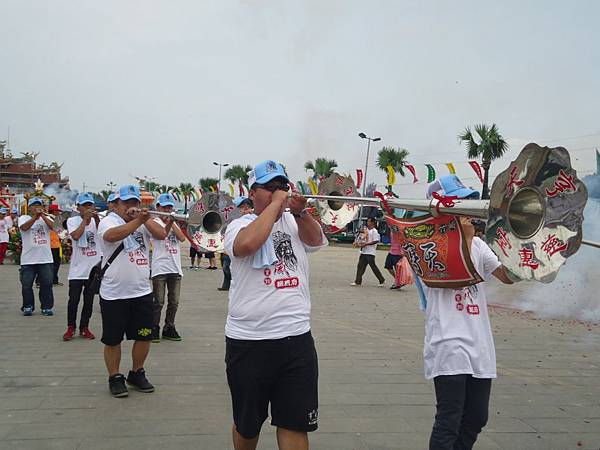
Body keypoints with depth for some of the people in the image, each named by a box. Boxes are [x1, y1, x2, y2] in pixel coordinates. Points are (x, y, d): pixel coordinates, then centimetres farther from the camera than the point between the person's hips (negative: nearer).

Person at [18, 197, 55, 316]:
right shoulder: (23, 218, 5)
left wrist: (42, 215, -18)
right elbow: (24, 227, -17)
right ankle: (28, 307, 18)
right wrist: (35, 216, -25)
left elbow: (53, 226, -12)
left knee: (47, 284, 3)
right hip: (28, 260, -1)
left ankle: (46, 307, 14)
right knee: (26, 285, 3)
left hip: (46, 259, 1)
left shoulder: (47, 218, 9)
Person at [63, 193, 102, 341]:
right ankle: (71, 328, 16)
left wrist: (96, 218, -23)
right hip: (77, 269, -2)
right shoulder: (72, 220, -2)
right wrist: (85, 218, -14)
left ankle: (84, 327, 21)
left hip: (94, 268, 2)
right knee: (73, 300, 0)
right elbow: (76, 235, -20)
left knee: (89, 300, 9)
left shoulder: (96, 220, 4)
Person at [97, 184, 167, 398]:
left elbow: (161, 234, -4)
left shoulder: (143, 222, 9)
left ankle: (137, 374, 28)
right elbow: (112, 236, -30)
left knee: (144, 336, 10)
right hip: (114, 294, -5)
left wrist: (145, 218, -15)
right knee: (113, 340, 6)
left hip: (142, 292, 5)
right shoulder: (108, 221, -6)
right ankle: (115, 378, 22)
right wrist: (137, 221, -39)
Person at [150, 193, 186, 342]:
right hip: (160, 267, -5)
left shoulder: (175, 222, 16)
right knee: (158, 302, -1)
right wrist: (169, 221, -35)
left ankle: (169, 329, 19)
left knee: (174, 302, 8)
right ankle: (154, 329, 9)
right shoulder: (155, 222, 0)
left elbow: (182, 238, -1)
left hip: (175, 267, 5)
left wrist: (172, 222, -6)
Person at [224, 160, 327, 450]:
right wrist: (275, 204, -16)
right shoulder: (239, 225, -2)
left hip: (297, 338, 3)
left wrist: (299, 212, -23)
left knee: (295, 423, 5)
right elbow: (247, 243, -24)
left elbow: (316, 240, -8)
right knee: (247, 423, 15)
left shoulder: (293, 223, 10)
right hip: (248, 341, -2)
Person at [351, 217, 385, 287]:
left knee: (373, 266, -1)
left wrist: (365, 244, -20)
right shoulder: (366, 230, 15)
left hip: (370, 253, -8)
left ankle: (382, 281, 12)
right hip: (363, 252, 8)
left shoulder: (374, 231, -11)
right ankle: (358, 281, 8)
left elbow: (376, 241, -19)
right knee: (360, 266, 5)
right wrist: (359, 243, 5)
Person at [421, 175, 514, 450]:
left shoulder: (476, 244, 13)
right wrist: (466, 237, -13)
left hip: (480, 345, 7)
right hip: (449, 347, -7)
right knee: (449, 423, -4)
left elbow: (508, 276, 5)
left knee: (476, 419, 15)